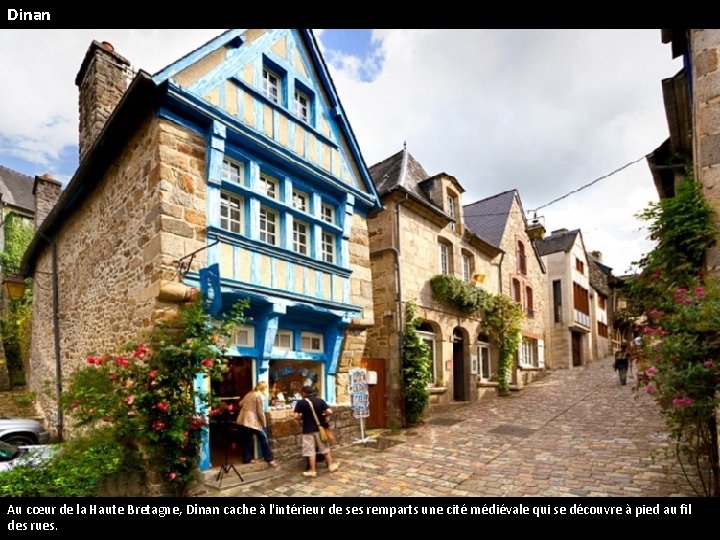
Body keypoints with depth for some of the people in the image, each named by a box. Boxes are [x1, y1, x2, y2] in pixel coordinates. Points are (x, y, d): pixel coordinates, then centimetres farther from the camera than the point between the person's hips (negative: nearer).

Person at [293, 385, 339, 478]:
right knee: (325, 448, 18)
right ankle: (331, 465, 27)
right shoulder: (320, 400, -1)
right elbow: (329, 412, -9)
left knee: (310, 451, 7)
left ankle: (313, 470, 12)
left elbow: (295, 416, -14)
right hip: (319, 428, 3)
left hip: (308, 430, -3)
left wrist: (301, 418, 6)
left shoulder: (301, 402, -8)